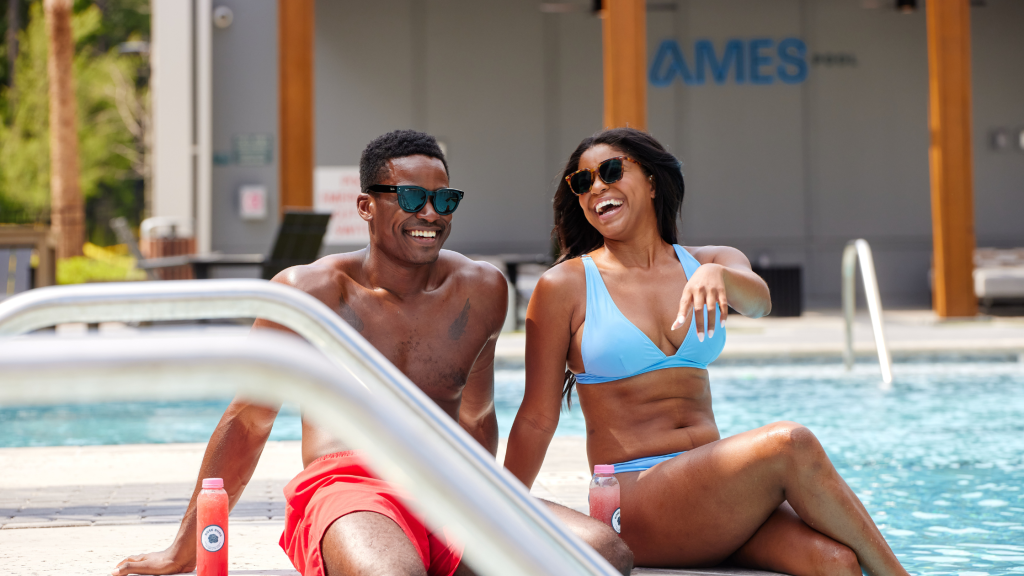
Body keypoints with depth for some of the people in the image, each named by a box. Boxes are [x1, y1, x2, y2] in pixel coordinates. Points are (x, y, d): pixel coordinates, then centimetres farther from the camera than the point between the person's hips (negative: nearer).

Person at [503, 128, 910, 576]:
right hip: (634, 501, -4)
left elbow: (757, 301, -10)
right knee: (790, 445, -27)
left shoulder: (711, 261, 14)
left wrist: (716, 274, -32)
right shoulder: (565, 286, 3)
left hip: (715, 486, 4)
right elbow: (537, 418, 4)